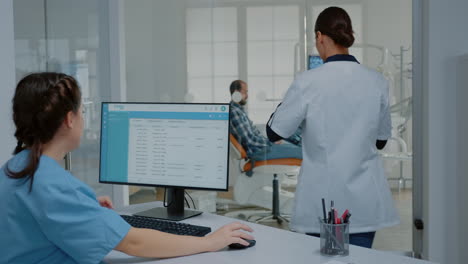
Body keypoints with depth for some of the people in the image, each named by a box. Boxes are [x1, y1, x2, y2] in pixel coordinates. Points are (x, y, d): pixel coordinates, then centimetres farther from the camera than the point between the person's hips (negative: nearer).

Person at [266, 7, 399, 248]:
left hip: (322, 201, -2)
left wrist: (293, 99, 13)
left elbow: (274, 132, -1)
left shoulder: (308, 82, -12)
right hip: (364, 200, 3)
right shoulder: (377, 82, -1)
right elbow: (381, 140, 11)